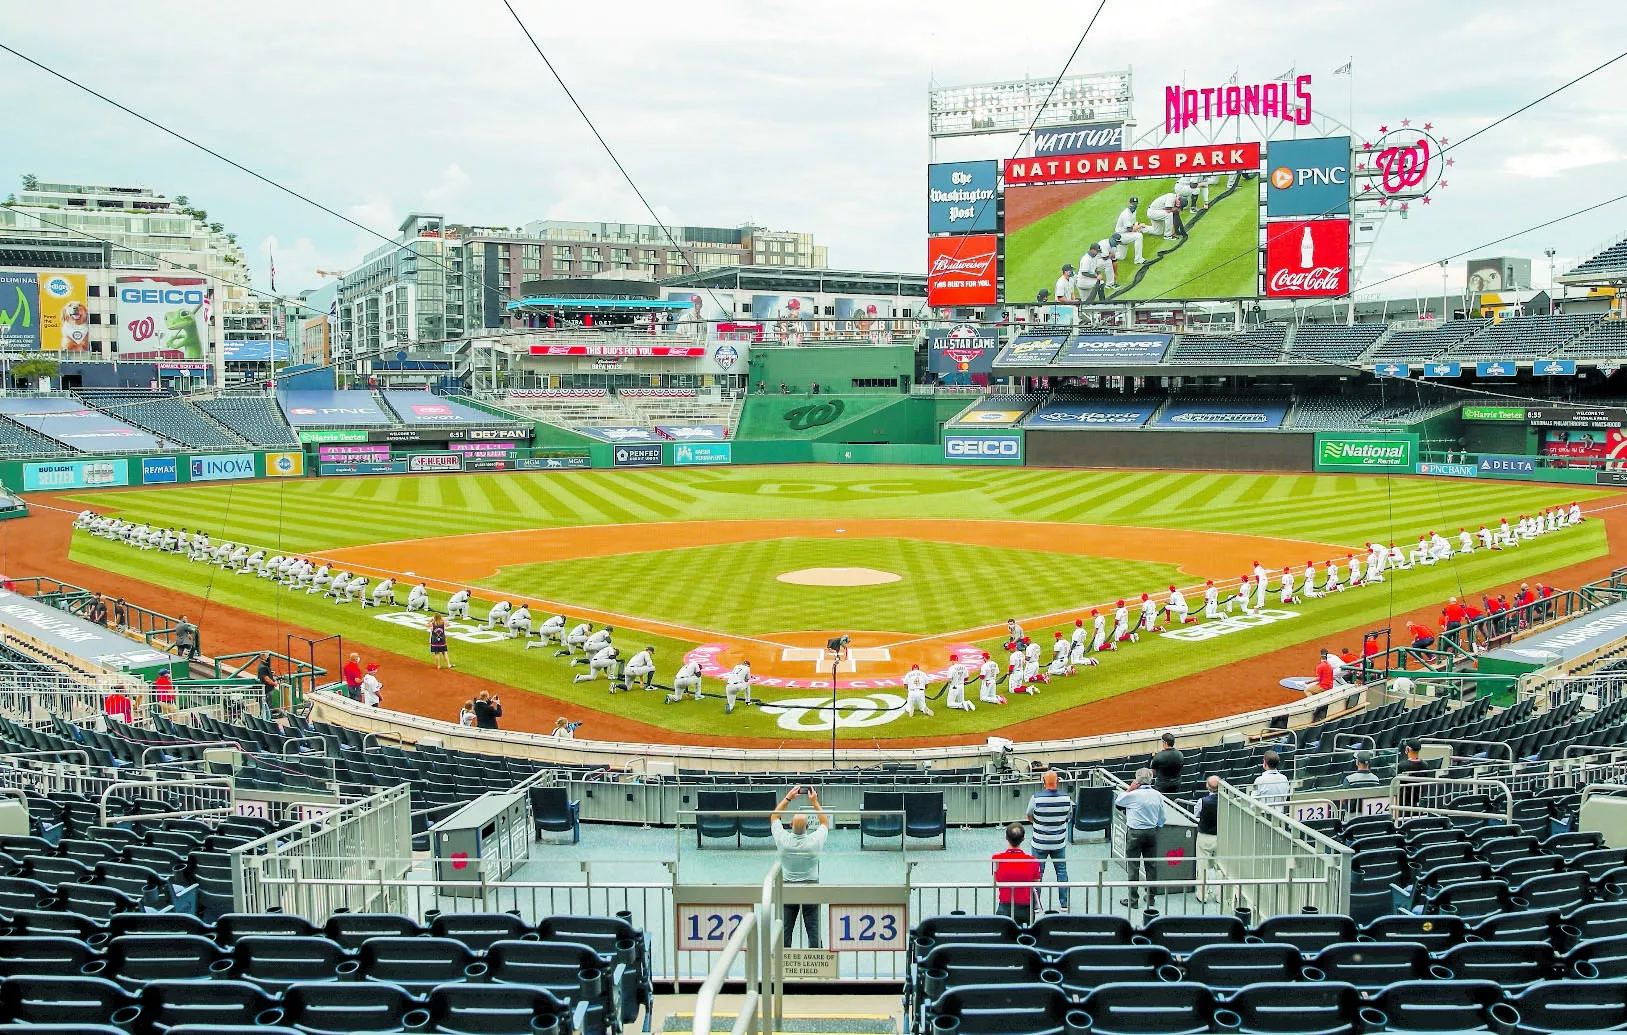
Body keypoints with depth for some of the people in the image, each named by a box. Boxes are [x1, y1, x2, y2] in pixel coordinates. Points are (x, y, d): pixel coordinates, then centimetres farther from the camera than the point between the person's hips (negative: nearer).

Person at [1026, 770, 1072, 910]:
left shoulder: (1036, 798, -18)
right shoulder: (1066, 797, -10)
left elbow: (1029, 817, -4)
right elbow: (1069, 817, 5)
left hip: (1040, 843, -2)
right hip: (1059, 843, 2)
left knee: (1037, 873, 10)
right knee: (1062, 871, 15)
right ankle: (1064, 904, 20)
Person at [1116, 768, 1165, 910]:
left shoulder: (1133, 795, -15)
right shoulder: (1157, 795, 0)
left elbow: (1117, 801, 2)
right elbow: (1162, 818, 8)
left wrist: (1128, 790, 0)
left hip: (1135, 833, -5)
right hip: (1152, 832, 5)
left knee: (1133, 866, 1)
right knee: (1151, 865, 12)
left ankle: (1133, 899, 3)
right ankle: (1151, 896, 19)